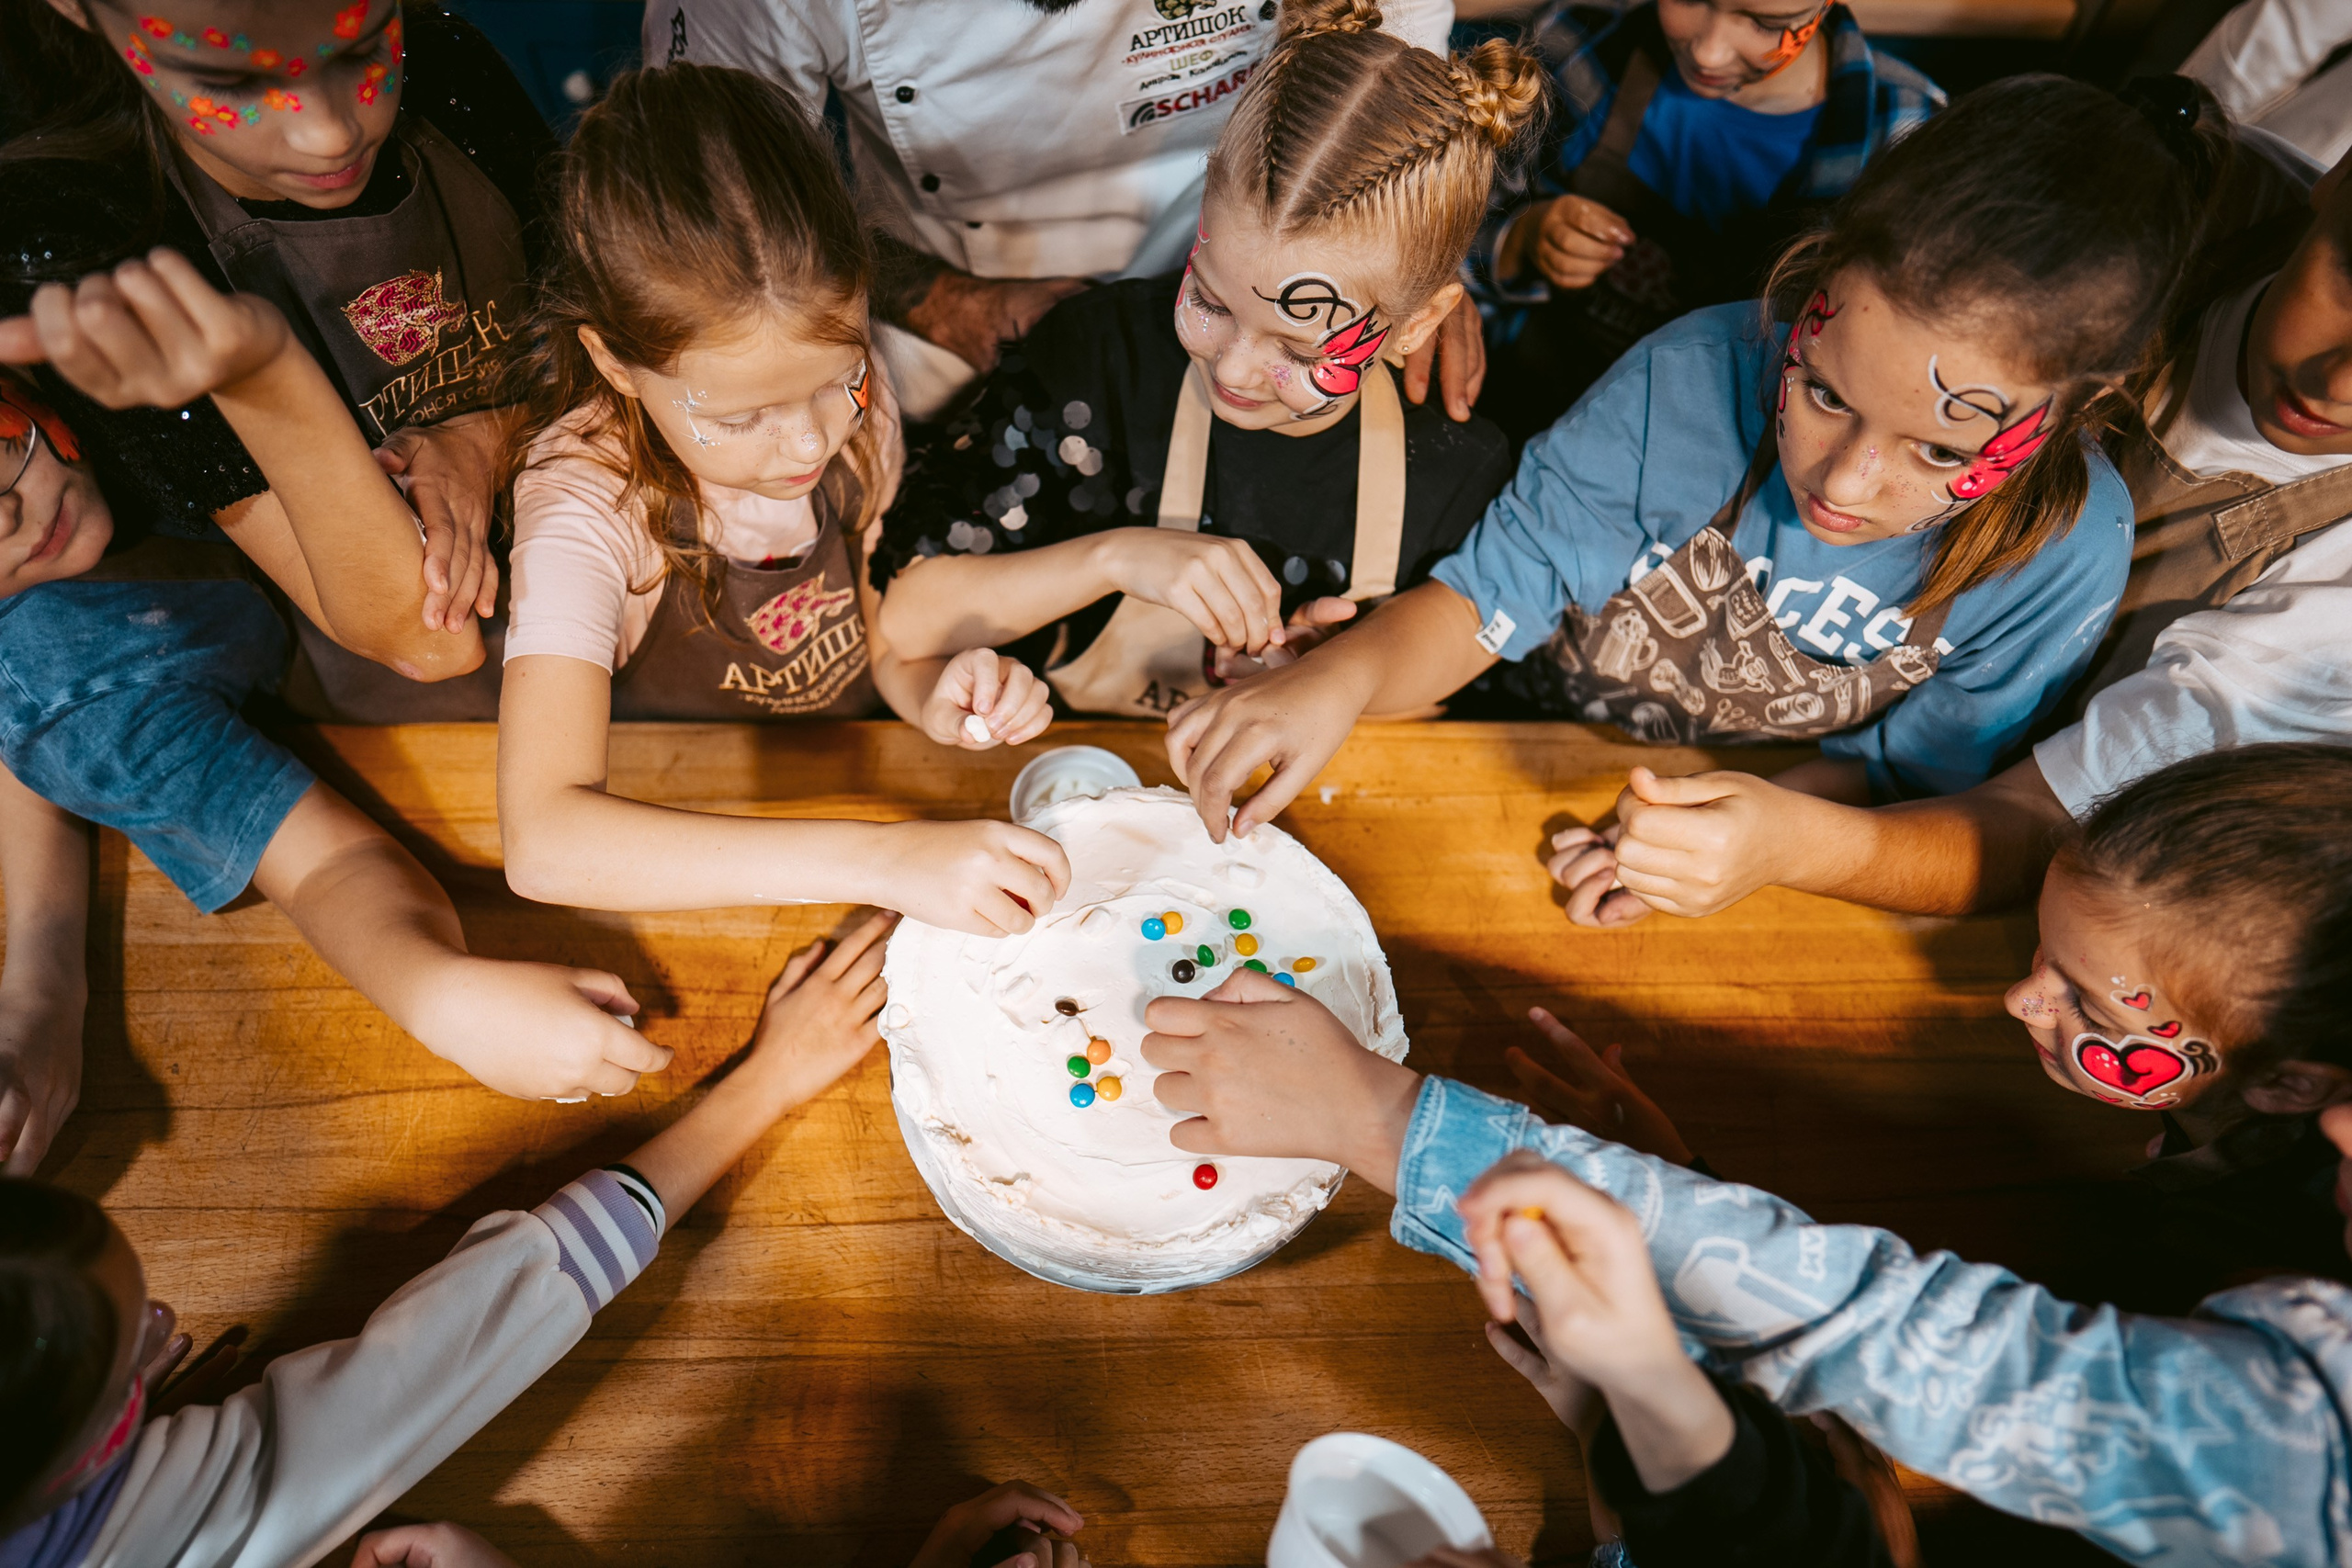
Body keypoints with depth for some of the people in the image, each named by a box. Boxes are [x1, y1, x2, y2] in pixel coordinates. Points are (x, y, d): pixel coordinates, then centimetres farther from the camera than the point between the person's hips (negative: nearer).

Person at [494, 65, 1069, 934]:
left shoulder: (850, 407, -11)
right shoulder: (585, 501, -26)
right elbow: (542, 842, -37)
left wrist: (932, 695, -19)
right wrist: (880, 859, -44)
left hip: (854, 791, 4)